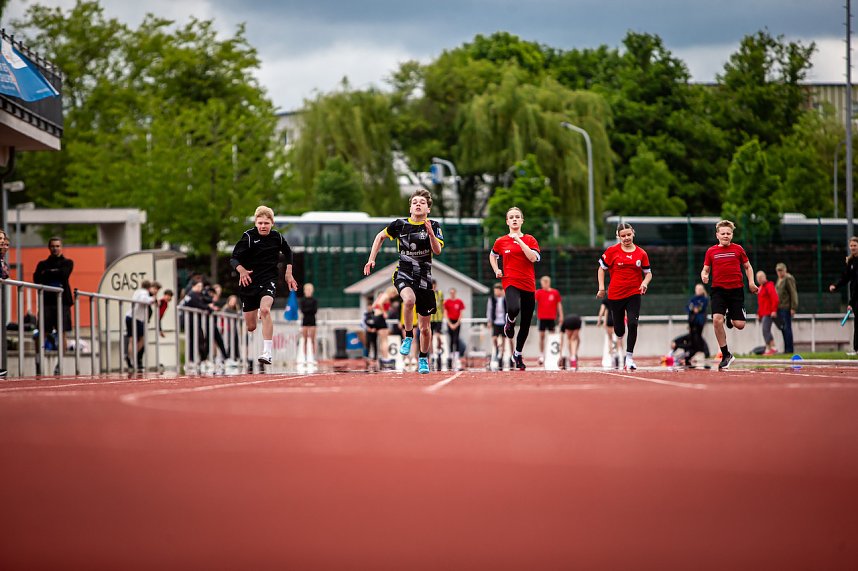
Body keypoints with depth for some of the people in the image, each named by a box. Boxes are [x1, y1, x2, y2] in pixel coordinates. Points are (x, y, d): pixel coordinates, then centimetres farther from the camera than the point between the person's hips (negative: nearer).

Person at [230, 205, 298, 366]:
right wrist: (241, 270, -34)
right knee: (251, 327, 7)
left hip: (268, 281, 0)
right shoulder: (248, 237, -10)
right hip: (249, 282, 0)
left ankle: (267, 353, -34)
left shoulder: (277, 237, 0)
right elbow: (234, 258, -13)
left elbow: (288, 252, 20)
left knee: (265, 309, -31)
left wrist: (288, 274, 12)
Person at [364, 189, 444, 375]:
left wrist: (430, 233, -31)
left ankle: (423, 359, 30)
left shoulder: (434, 226, -2)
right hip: (403, 274, -1)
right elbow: (380, 236, 17)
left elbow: (437, 250, -16)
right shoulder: (400, 224, 0)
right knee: (409, 299, -37)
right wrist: (371, 259, 10)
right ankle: (408, 337, -17)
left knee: (425, 326, 7)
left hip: (424, 278, 1)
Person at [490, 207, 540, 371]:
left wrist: (520, 241, -15)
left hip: (528, 284, 2)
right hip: (511, 282, -2)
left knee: (526, 323, 7)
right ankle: (510, 321, 3)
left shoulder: (530, 240, 6)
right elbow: (492, 255, 26)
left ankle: (517, 354, 27)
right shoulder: (501, 241, 7)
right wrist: (496, 270, 9)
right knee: (514, 309, -35)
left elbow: (533, 258, -12)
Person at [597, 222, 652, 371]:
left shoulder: (641, 253, 2)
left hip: (634, 294, 0)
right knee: (619, 327, 9)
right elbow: (601, 269, 6)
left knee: (632, 324, -16)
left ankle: (629, 357, -9)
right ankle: (619, 340, 47)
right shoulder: (612, 251, -3)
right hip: (615, 294, 0)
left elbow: (648, 273, 10)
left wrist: (645, 283, -10)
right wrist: (601, 288, 0)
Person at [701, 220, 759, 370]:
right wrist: (704, 276, -10)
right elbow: (705, 269, 14)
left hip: (736, 290, 0)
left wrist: (751, 282, 0)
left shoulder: (738, 249, 6)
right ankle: (726, 355, -7)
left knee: (739, 325, -6)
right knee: (717, 320, -19)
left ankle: (730, 317, 35)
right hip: (719, 290, 0)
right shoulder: (711, 251, 7)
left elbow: (747, 267, 15)